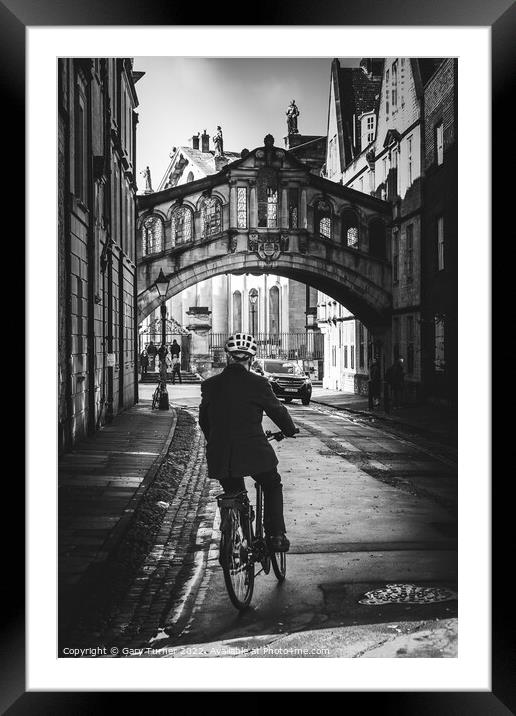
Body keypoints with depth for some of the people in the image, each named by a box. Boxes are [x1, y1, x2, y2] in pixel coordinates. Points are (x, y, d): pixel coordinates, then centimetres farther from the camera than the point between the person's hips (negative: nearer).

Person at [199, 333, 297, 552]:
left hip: (220, 457, 3)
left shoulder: (210, 385, 2)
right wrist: (290, 430, 24)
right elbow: (277, 410, 4)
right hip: (253, 452, -3)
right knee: (272, 487, 22)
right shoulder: (258, 384, -8)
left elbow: (203, 420, 13)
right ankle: (276, 536, 13)